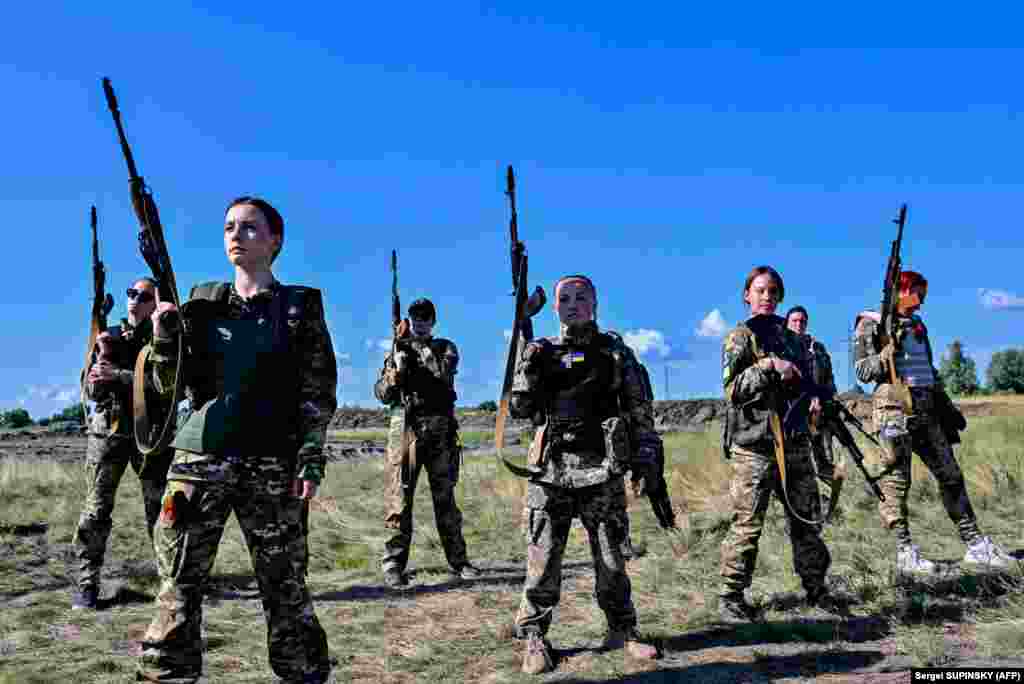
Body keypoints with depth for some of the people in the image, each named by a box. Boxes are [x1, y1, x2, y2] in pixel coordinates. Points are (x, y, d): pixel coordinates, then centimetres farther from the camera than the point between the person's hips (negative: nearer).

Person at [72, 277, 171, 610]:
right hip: (108, 431, 2)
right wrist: (103, 357, -12)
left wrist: (118, 375, -21)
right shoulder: (109, 337, 10)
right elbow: (92, 392, 5)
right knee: (96, 510, 0)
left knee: (160, 508, 3)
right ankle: (87, 584, 8)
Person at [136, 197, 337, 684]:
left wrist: (311, 460, -9)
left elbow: (319, 392, -1)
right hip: (199, 458, 3)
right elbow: (169, 384, 12)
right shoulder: (202, 302, 12)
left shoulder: (299, 307, 3)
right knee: (178, 586, 5)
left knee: (285, 587, 4)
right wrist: (162, 335, -5)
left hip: (271, 466, -3)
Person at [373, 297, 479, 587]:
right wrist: (395, 373, -14)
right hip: (405, 427, 0)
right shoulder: (398, 349, 14)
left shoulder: (445, 348, 13)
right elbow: (381, 393, 5)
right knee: (400, 495, -5)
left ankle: (457, 559, 13)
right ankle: (393, 562, 0)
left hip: (441, 428, 1)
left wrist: (420, 349, -12)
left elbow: (444, 373, -10)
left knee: (445, 497, 6)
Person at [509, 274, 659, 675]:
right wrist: (528, 362, -8)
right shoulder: (542, 352, 9)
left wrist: (645, 456, 1)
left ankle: (623, 631, 24)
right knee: (543, 558, 2)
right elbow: (519, 409, 4)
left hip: (602, 470, 0)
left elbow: (640, 409, 8)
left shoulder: (615, 351, 7)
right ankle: (534, 638, 14)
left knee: (611, 558, 8)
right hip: (552, 470, 0)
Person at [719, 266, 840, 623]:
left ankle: (815, 587, 27)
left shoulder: (793, 339, 17)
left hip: (796, 442, 6)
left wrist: (815, 399, 6)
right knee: (747, 523, -4)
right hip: (754, 446, -6)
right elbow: (733, 389, -11)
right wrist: (768, 365, -21)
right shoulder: (740, 337, -2)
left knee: (807, 518, 13)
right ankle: (731, 597, 5)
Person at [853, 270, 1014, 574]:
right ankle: (905, 552, 1)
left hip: (927, 410, 8)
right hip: (895, 408, -7)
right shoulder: (870, 323, -3)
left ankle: (975, 544, 15)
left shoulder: (918, 324, 19)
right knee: (896, 481, -5)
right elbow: (863, 372, -9)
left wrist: (947, 406, 21)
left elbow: (930, 370, 24)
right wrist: (890, 349, -23)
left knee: (951, 475, 8)